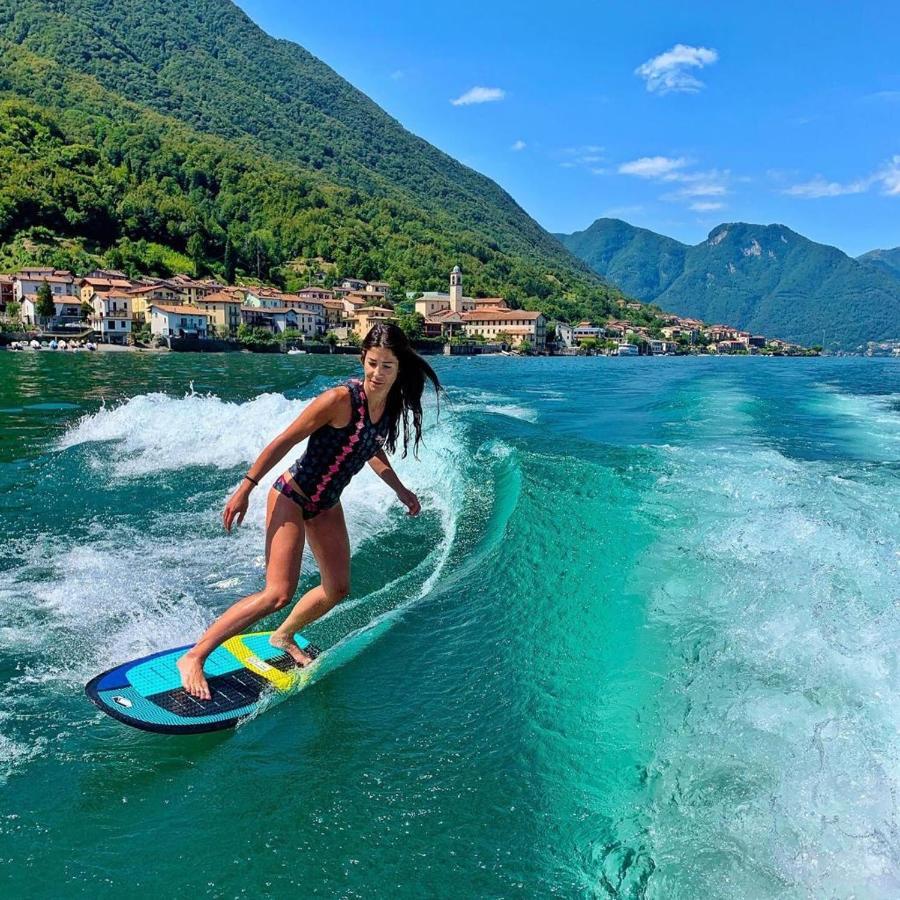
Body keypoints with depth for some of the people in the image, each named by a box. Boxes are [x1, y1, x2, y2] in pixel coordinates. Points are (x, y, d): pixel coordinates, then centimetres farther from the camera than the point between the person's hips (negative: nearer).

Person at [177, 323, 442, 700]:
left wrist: (400, 490, 18)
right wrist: (245, 489, -17)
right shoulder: (340, 399, -25)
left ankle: (284, 637, 39)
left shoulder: (392, 405, -2)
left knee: (338, 589, 13)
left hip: (326, 505, 8)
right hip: (291, 496, -8)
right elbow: (284, 441, -19)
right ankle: (194, 657, -4)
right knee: (279, 593, -16)